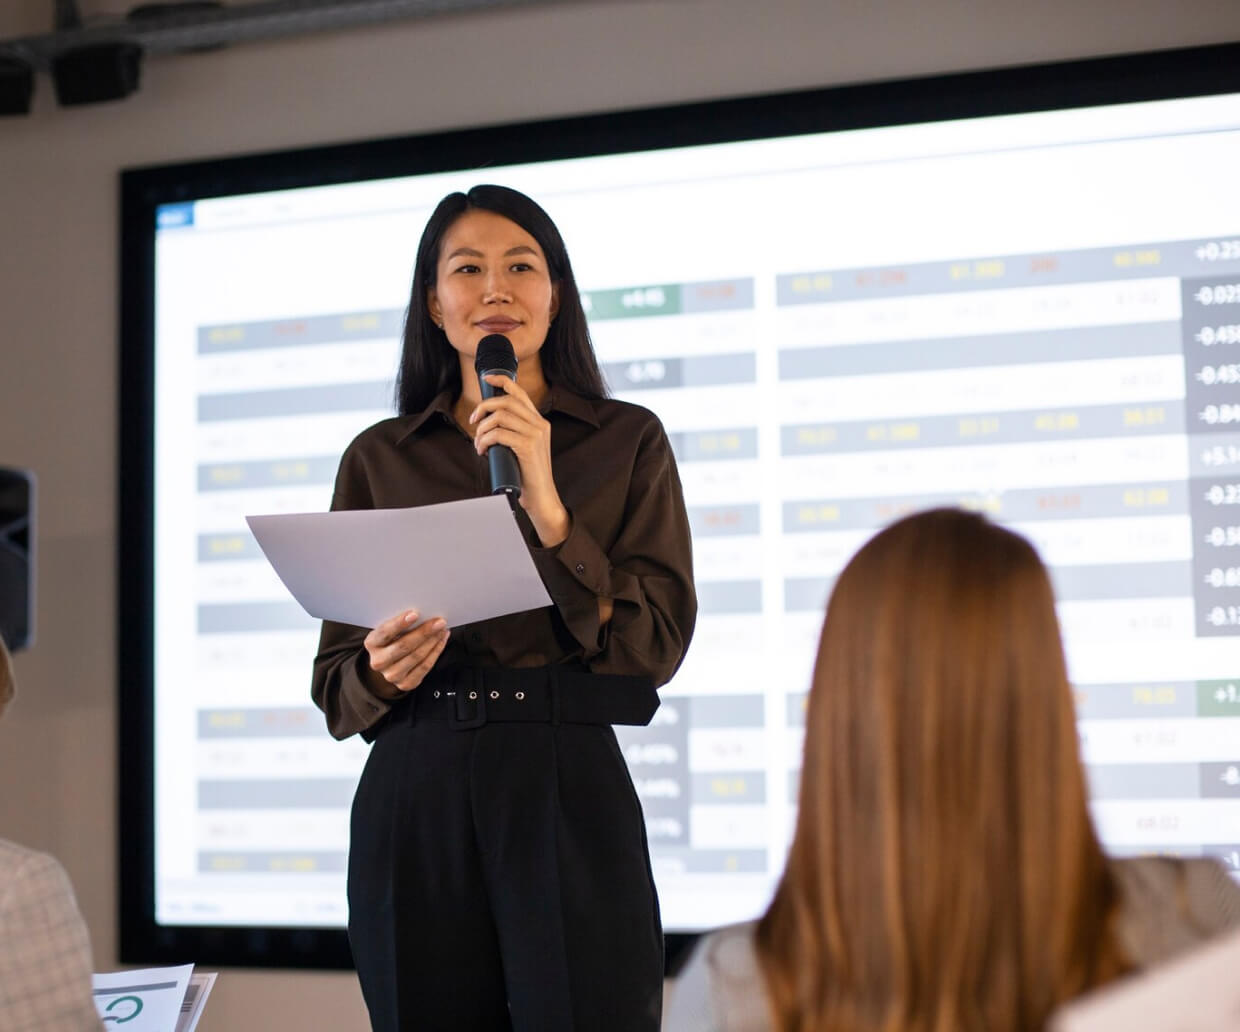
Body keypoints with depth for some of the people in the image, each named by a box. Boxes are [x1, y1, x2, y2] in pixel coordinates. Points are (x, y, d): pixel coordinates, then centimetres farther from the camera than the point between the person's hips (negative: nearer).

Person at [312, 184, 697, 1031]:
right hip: (414, 797, 2)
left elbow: (657, 644, -3)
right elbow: (335, 681, 12)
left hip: (570, 795, -2)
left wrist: (547, 509, -12)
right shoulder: (380, 458, 12)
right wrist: (383, 673, -11)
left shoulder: (626, 441, 7)